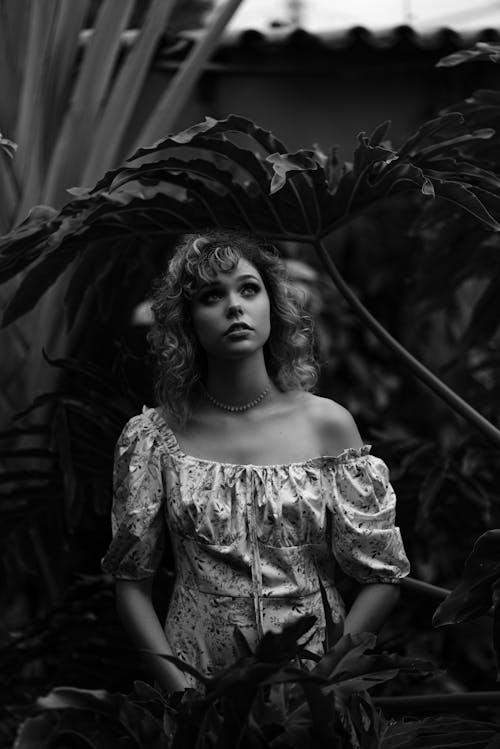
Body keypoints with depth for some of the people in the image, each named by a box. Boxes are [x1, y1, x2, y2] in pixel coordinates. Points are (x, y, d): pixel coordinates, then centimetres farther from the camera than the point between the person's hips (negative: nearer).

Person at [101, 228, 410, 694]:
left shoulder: (327, 424, 0)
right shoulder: (153, 436, 0)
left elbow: (383, 579, 2)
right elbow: (131, 583, 4)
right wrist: (184, 691, -6)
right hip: (197, 677, 0)